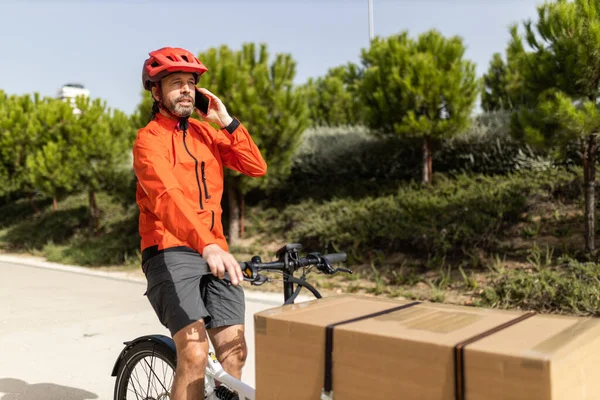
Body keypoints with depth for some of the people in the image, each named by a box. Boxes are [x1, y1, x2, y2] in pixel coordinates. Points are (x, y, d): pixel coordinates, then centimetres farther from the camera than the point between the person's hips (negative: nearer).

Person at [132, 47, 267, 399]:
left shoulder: (206, 132, 14)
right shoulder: (149, 140, -4)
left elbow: (257, 167, 6)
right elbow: (167, 198, -22)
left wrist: (227, 122, -4)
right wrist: (207, 245, -37)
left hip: (215, 252, 5)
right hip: (171, 253, -5)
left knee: (234, 351, -3)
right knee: (194, 353, -18)